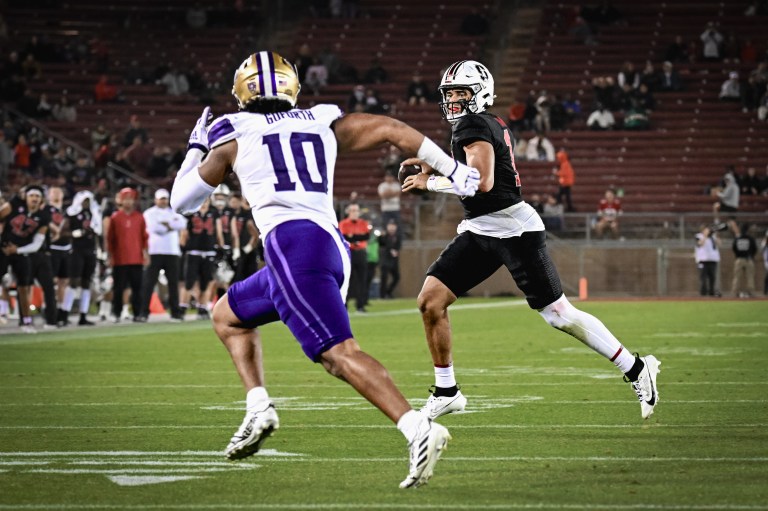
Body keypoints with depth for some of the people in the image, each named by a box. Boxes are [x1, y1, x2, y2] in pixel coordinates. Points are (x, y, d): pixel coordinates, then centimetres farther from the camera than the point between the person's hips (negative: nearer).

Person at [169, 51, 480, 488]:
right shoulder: (324, 123, 23)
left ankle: (419, 429, -33)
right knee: (228, 315, 25)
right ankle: (259, 408, 11)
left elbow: (182, 202, 23)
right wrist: (455, 171, 18)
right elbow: (392, 130, 15)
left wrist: (196, 150, 41)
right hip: (334, 246, 6)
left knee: (339, 352, -17)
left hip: (293, 244, -6)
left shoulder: (233, 134, 13)